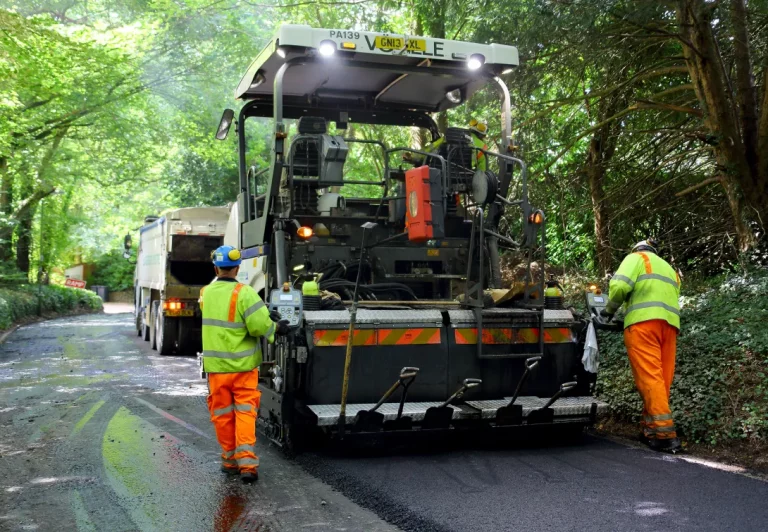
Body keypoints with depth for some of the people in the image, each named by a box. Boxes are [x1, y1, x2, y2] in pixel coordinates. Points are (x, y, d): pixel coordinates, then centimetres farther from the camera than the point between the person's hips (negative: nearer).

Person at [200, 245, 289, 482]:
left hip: (216, 365, 3)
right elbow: (260, 325, -22)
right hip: (243, 364, -3)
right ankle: (246, 461, -5)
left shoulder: (206, 293, 2)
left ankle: (230, 459, 23)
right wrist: (276, 327, -4)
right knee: (245, 411, 3)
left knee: (222, 414, 13)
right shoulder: (244, 293, -15)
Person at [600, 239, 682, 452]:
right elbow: (671, 299, 25)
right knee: (662, 378, 6)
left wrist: (610, 309, 9)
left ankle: (664, 433, -21)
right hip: (670, 322, 7)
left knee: (649, 377, -13)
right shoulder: (670, 270, 34)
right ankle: (650, 428, 9)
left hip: (644, 320, -7)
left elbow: (620, 285, -5)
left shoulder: (636, 257, 12)